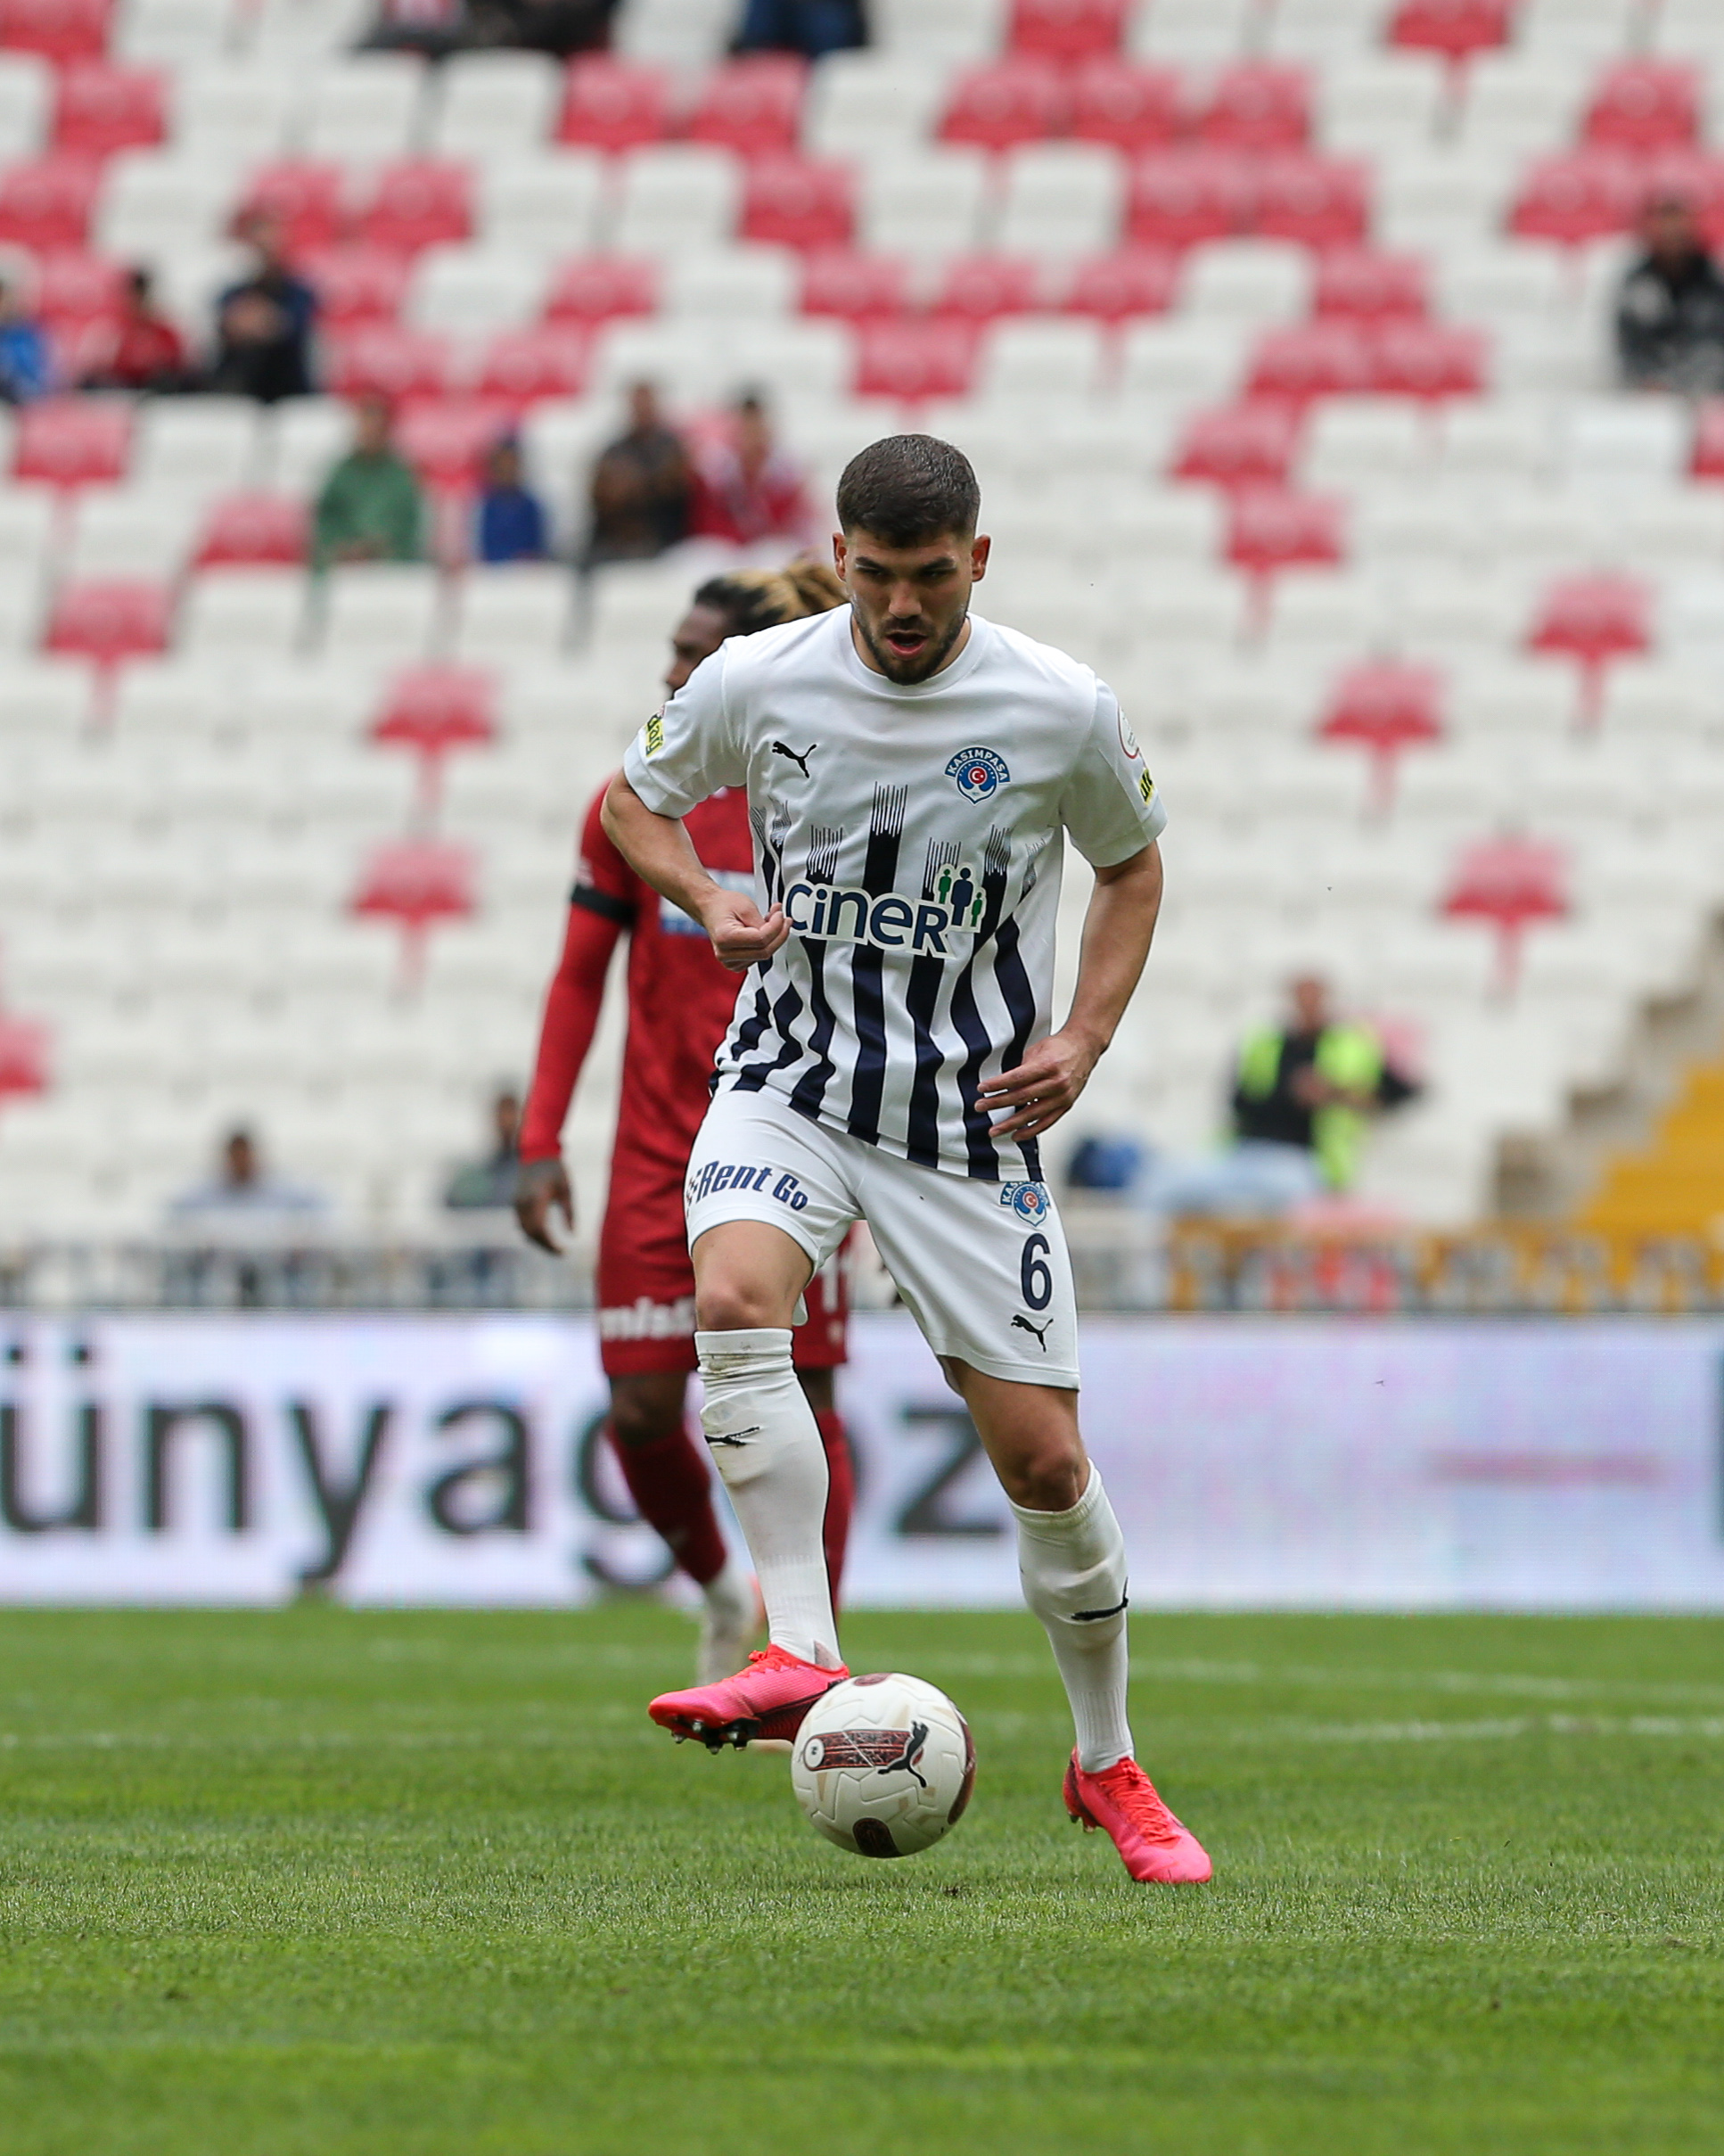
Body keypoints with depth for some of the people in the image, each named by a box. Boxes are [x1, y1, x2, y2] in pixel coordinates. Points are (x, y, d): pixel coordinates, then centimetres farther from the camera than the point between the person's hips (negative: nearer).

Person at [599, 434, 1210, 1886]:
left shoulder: (1062, 713, -8)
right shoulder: (756, 683, -6)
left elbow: (1133, 866, 10)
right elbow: (635, 801, 13)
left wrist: (1084, 1040, -3)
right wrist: (709, 902, -7)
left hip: (971, 1114, 0)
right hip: (791, 1085, 0)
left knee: (1043, 1456, -1)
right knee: (733, 1296, -32)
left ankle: (1108, 1766, 20)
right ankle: (802, 1656, -34)